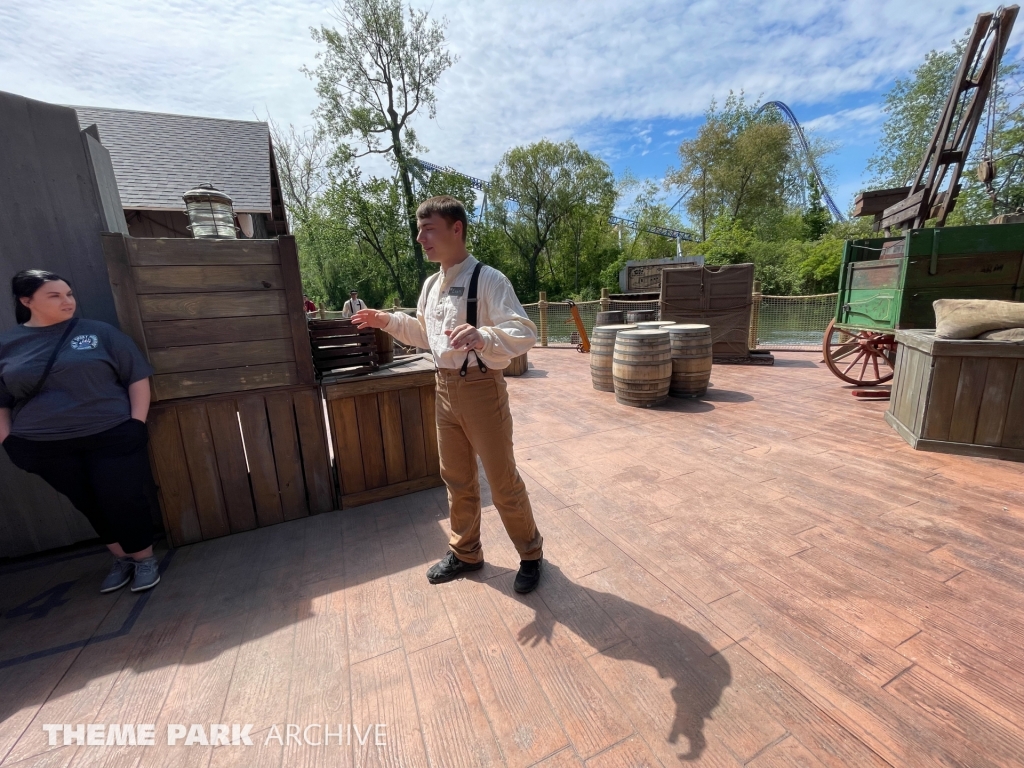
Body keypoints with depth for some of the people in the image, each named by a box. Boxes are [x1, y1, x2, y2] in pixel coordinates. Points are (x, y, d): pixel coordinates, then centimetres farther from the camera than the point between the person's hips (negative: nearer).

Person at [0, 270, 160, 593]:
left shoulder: (99, 332, -1)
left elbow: (137, 377, -2)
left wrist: (137, 423, -9)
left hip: (112, 437, -3)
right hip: (46, 447, 3)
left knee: (124, 501, 1)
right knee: (90, 506, 14)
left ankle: (144, 558, 20)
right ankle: (121, 558, 31)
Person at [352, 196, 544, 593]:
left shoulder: (488, 279, -15)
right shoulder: (431, 285, 10)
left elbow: (525, 333, -24)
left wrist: (482, 336, -41)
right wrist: (389, 321, 11)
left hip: (481, 387, -7)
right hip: (444, 388, 8)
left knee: (502, 481, 6)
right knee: (456, 478, 19)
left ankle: (530, 553, 32)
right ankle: (465, 552, 41)